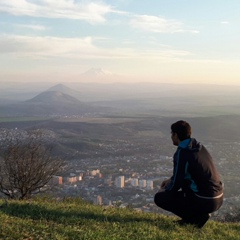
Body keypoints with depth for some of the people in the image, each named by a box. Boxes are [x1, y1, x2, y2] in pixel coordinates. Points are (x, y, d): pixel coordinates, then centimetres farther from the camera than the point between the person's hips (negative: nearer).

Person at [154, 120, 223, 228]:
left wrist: (164, 189, 10)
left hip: (205, 201, -8)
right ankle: (198, 214, 18)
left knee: (159, 198, 0)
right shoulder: (200, 147, 9)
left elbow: (175, 185, -11)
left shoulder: (181, 154, -16)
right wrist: (170, 180, 24)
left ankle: (196, 218, -1)